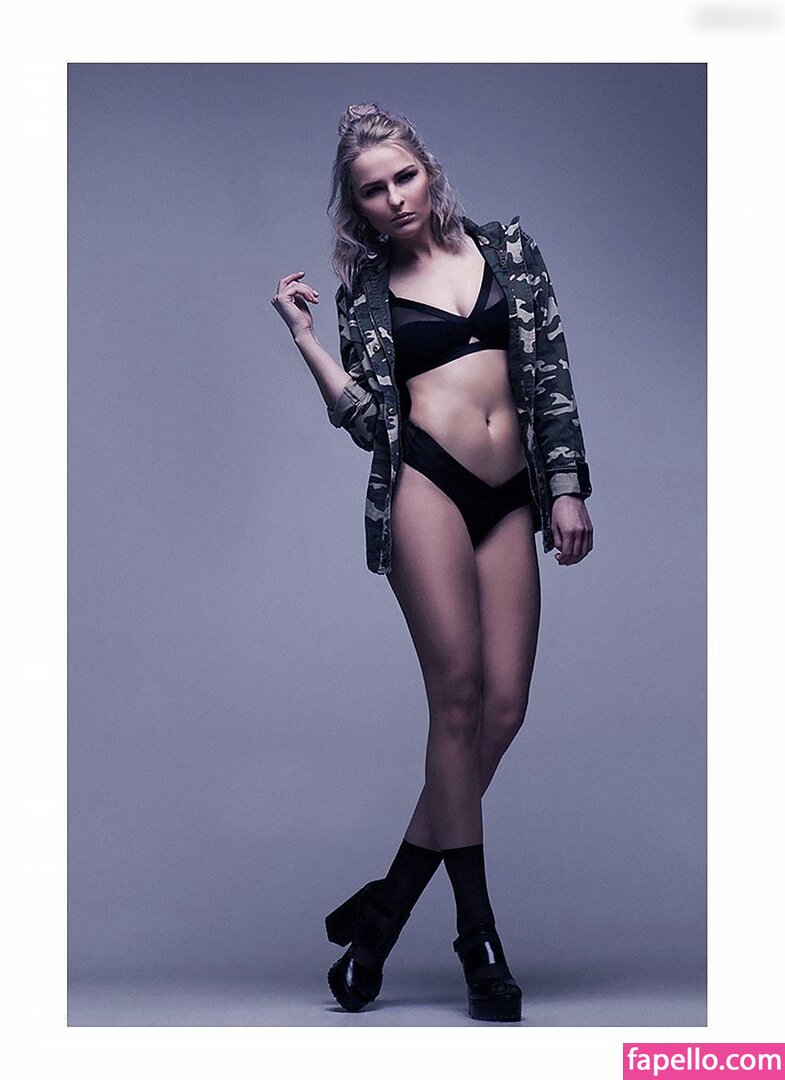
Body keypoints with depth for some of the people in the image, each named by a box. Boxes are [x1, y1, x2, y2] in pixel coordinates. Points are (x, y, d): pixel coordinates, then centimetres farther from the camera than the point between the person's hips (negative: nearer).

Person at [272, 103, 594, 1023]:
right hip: (424, 484, -3)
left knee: (503, 707, -5)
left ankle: (382, 909, 7)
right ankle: (480, 936, -2)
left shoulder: (507, 249, 15)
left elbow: (551, 373, 12)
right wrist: (302, 334, -2)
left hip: (507, 500, 3)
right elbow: (367, 420, 3)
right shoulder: (366, 290, 11)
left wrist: (568, 488, 5)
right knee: (458, 693, -11)